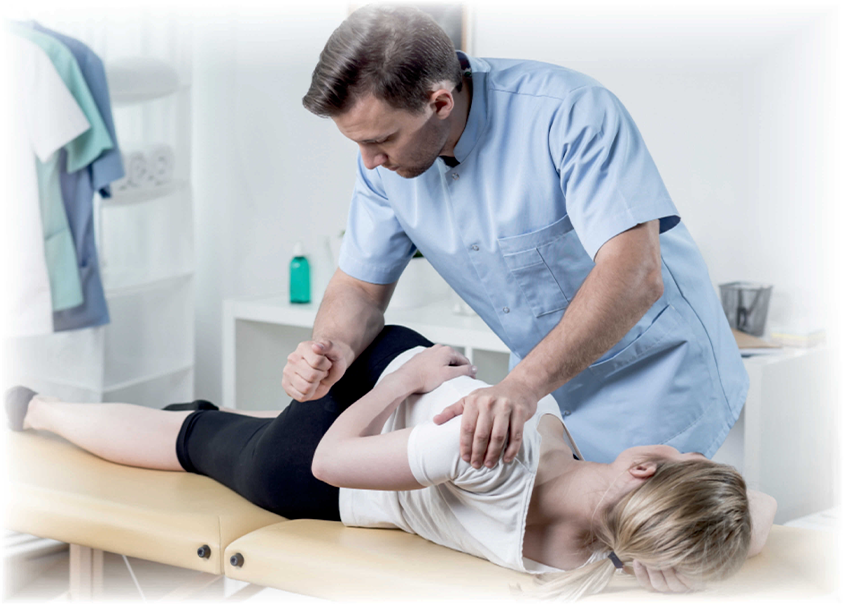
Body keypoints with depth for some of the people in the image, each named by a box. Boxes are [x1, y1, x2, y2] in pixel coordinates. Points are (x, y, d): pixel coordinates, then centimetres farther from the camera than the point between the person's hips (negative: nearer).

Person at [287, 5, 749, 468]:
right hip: (547, 382, 6)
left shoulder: (571, 112, -29)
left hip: (653, 373, -6)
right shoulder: (384, 158, -9)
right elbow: (361, 286, 2)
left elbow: (635, 275, -38)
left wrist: (522, 385, -49)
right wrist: (332, 348, -23)